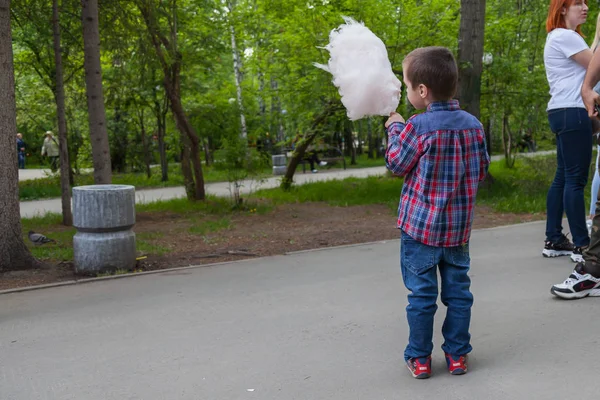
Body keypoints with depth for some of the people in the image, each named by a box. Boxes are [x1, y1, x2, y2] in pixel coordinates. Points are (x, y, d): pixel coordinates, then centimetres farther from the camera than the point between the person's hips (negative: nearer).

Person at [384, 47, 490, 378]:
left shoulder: (417, 127, -16)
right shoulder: (473, 125, 0)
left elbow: (396, 164, -4)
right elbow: (481, 172, 8)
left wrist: (394, 129, 8)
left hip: (420, 226, -4)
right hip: (459, 226, 4)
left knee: (421, 294, 5)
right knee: (458, 290, 13)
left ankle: (419, 358, 14)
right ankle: (457, 354, 22)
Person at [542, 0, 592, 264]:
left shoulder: (563, 37, 23)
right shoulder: (564, 37, -9)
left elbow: (588, 63, 15)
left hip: (566, 113, 11)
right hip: (572, 112, -11)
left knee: (563, 177, 9)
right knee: (576, 179, -9)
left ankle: (554, 240, 13)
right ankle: (581, 245, -7)